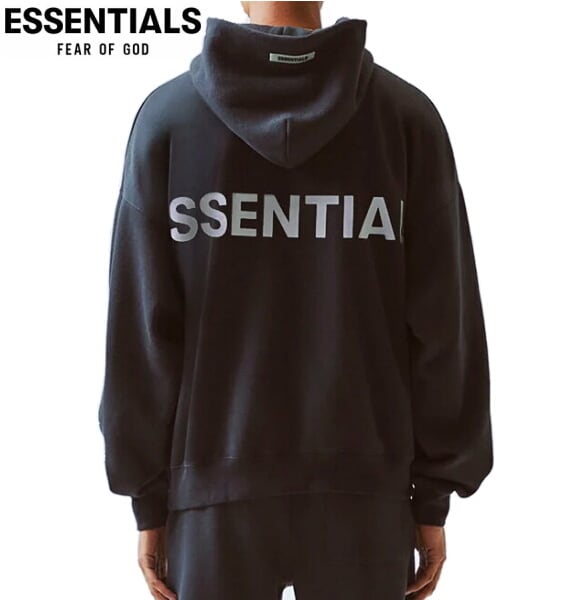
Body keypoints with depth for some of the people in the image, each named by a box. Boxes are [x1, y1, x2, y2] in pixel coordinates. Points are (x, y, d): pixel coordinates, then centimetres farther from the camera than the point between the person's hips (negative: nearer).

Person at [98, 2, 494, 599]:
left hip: (215, 489, 0)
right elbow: (443, 325, -5)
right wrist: (434, 494, 5)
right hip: (364, 488, 1)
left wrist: (149, 500, 4)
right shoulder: (407, 114, -4)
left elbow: (141, 328, -6)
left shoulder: (165, 114, -5)